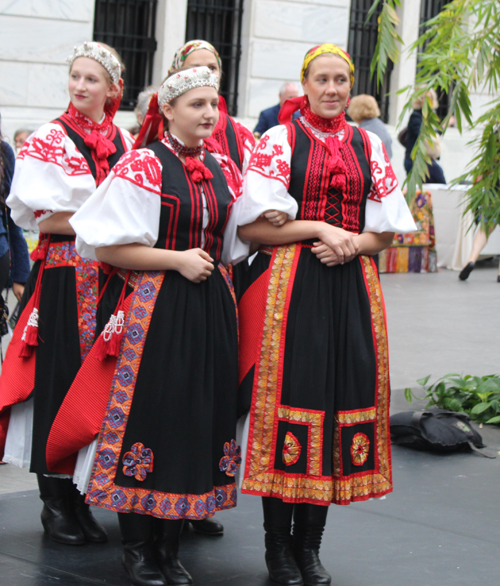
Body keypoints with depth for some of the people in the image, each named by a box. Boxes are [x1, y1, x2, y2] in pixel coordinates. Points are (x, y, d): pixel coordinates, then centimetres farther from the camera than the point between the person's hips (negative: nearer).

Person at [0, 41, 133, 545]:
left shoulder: (127, 144, 12)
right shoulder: (47, 143, 0)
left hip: (114, 278, 4)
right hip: (66, 278, -4)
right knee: (61, 381, -3)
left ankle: (83, 495, 13)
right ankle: (55, 500, 5)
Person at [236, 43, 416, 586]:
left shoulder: (369, 147, 13)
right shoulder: (279, 140, 2)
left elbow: (385, 231, 14)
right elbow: (252, 227, -4)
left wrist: (351, 244, -7)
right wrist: (317, 229, -12)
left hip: (350, 287, 4)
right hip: (288, 289, -4)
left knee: (343, 397, 2)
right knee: (288, 398, -6)